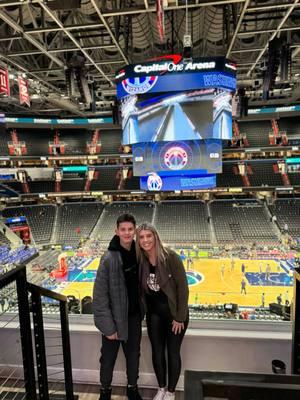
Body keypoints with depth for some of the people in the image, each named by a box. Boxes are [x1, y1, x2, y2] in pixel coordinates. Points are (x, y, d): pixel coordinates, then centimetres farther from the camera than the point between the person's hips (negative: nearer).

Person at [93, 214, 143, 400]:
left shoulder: (138, 253, -6)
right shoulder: (109, 258, -21)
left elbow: (142, 284, 4)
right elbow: (100, 294, -17)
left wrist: (143, 311, 4)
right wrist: (108, 325, -15)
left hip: (134, 316, 4)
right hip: (115, 317, -4)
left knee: (133, 355, 22)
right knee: (109, 358, 16)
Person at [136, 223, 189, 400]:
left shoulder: (171, 257, -23)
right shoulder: (139, 260, -10)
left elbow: (183, 287, -18)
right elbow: (140, 288, 2)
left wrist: (180, 317, -15)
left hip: (174, 313, -3)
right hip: (154, 313, 4)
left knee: (173, 353, 12)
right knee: (157, 352, 17)